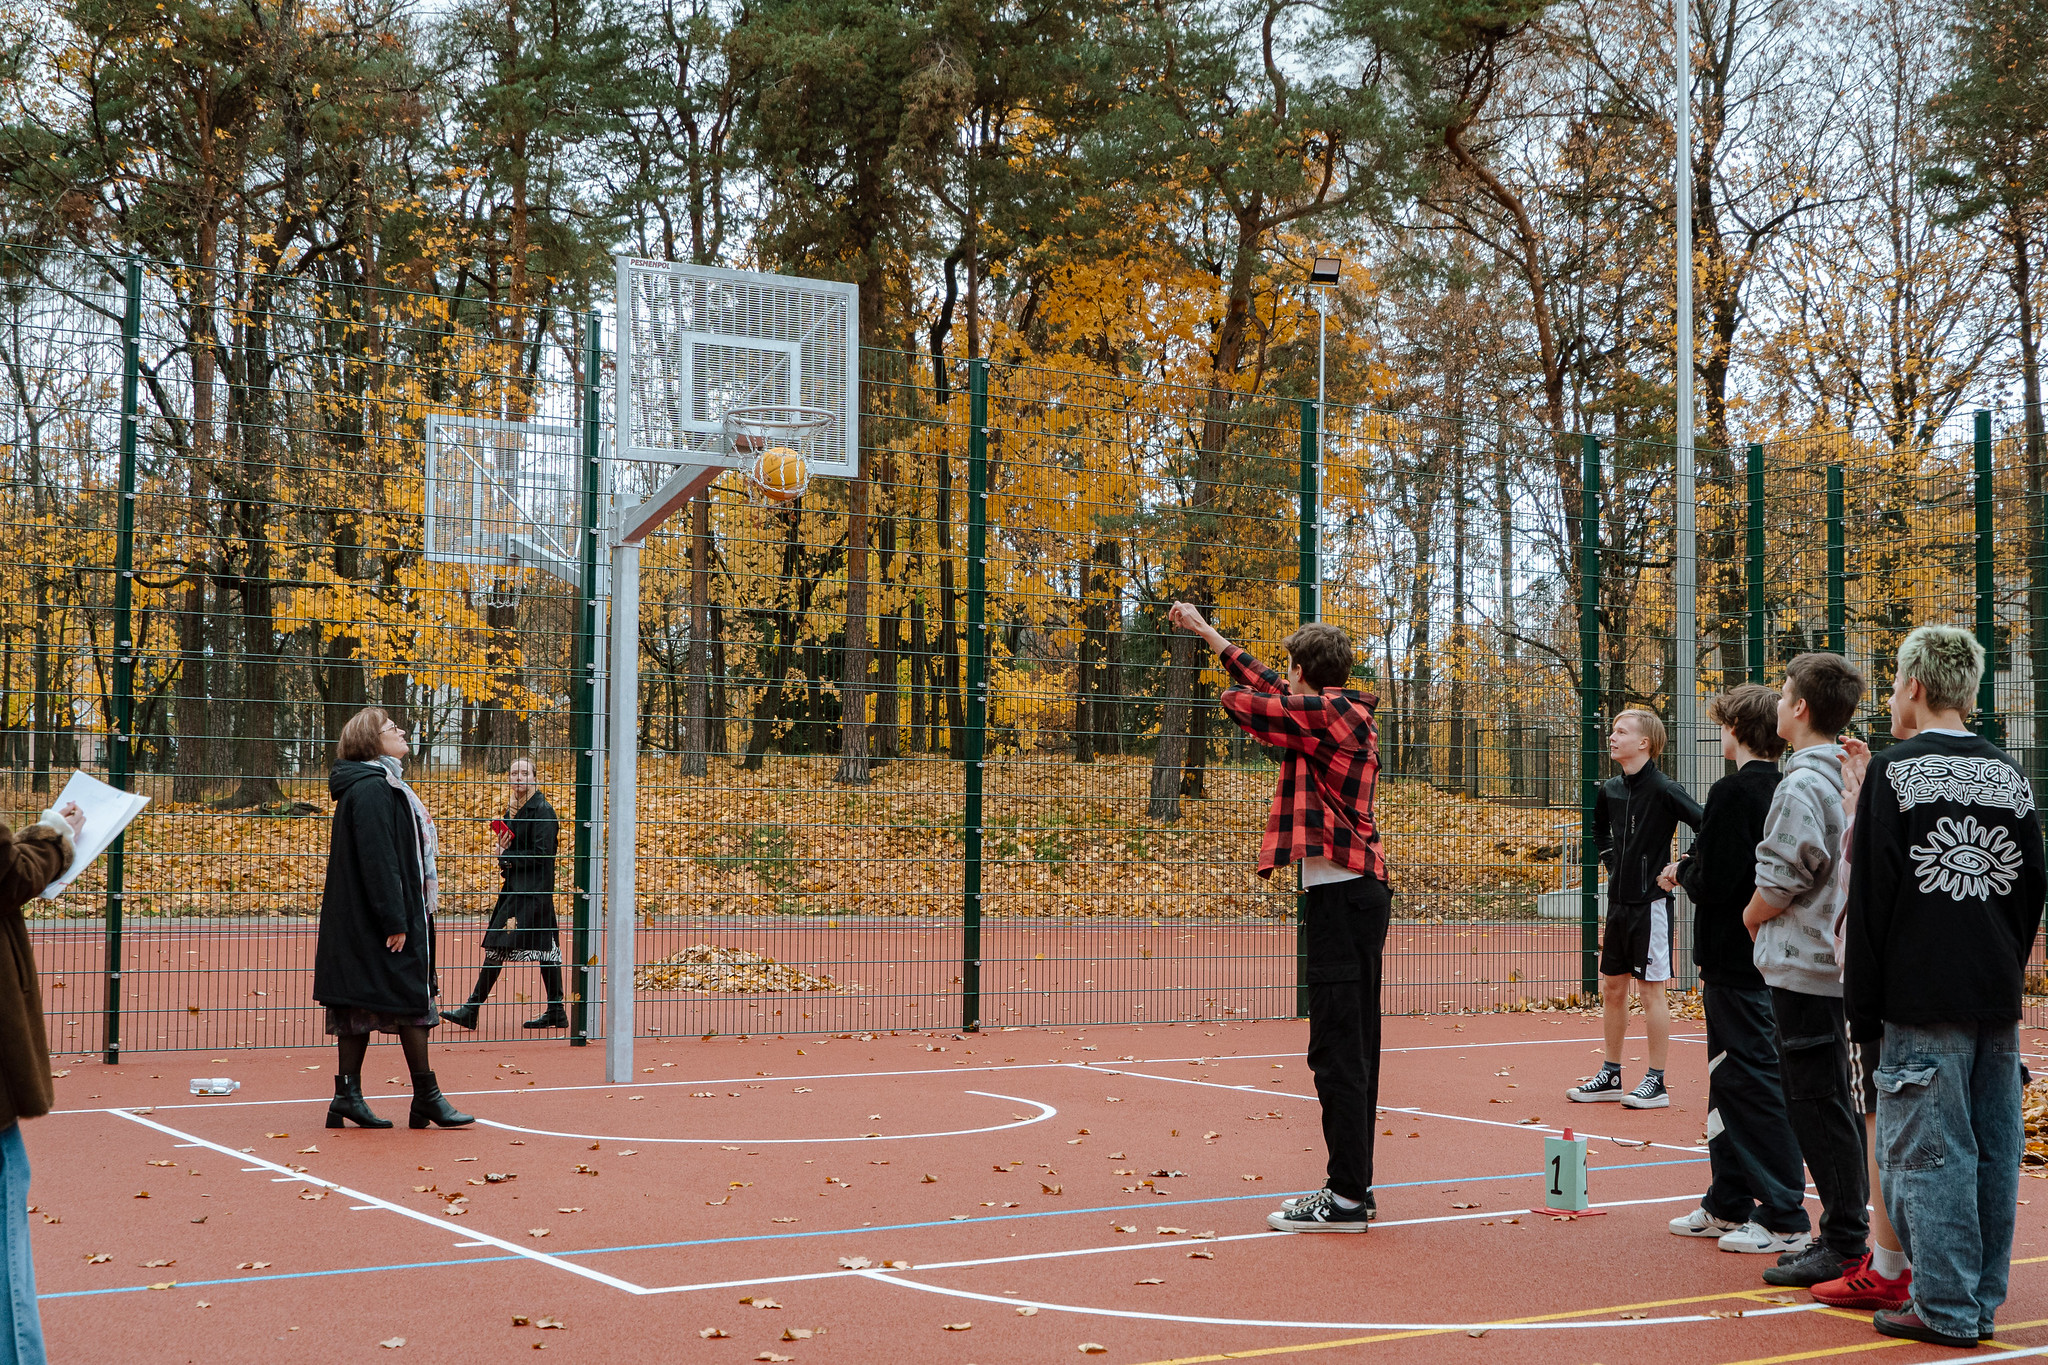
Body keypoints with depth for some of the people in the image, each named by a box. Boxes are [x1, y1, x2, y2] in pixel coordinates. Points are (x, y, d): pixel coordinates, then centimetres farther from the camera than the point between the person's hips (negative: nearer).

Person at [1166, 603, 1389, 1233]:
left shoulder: (1326, 712, -11)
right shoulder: (1345, 714, 17)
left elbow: (1241, 700, -11)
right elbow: (1265, 685, 28)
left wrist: (1241, 697, 14)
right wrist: (1205, 630, 35)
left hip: (1341, 894, -10)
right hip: (1360, 892, 10)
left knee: (1338, 1049, -9)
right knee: (1351, 1048, 13)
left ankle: (1347, 1198, -9)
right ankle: (1354, 1185, 18)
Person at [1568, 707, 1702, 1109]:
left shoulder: (1663, 790, -14)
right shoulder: (1610, 790, 7)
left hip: (1650, 902, -7)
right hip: (1618, 899, 7)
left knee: (1651, 989, -2)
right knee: (1611, 988, 11)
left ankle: (1656, 1083, 4)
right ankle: (1610, 1076, 20)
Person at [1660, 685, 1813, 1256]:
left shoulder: (1733, 792, -17)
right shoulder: (1782, 791, 10)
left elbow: (1715, 881, -22)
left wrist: (1683, 871, -1)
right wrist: (1692, 871, 16)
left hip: (1735, 960, -9)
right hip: (1769, 957, 9)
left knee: (1754, 1082, -5)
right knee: (1731, 1081, 16)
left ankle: (1784, 1216, -3)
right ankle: (1728, 1206, 24)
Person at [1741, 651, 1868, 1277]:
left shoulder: (1802, 785, -16)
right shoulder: (1847, 776, 11)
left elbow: (1782, 880, -18)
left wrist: (1751, 916, 1)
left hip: (1802, 966, -9)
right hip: (1835, 962, 9)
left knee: (1817, 1104, -4)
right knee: (1830, 1102, 15)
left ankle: (1842, 1242, -1)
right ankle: (1849, 1230, 21)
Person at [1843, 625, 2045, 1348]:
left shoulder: (1894, 770, -8)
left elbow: (1872, 895, -9)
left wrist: (1864, 1007, -4)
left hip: (1923, 996, -6)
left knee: (1929, 1151, -2)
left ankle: (1946, 1310, 0)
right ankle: (1981, 1301, 17)